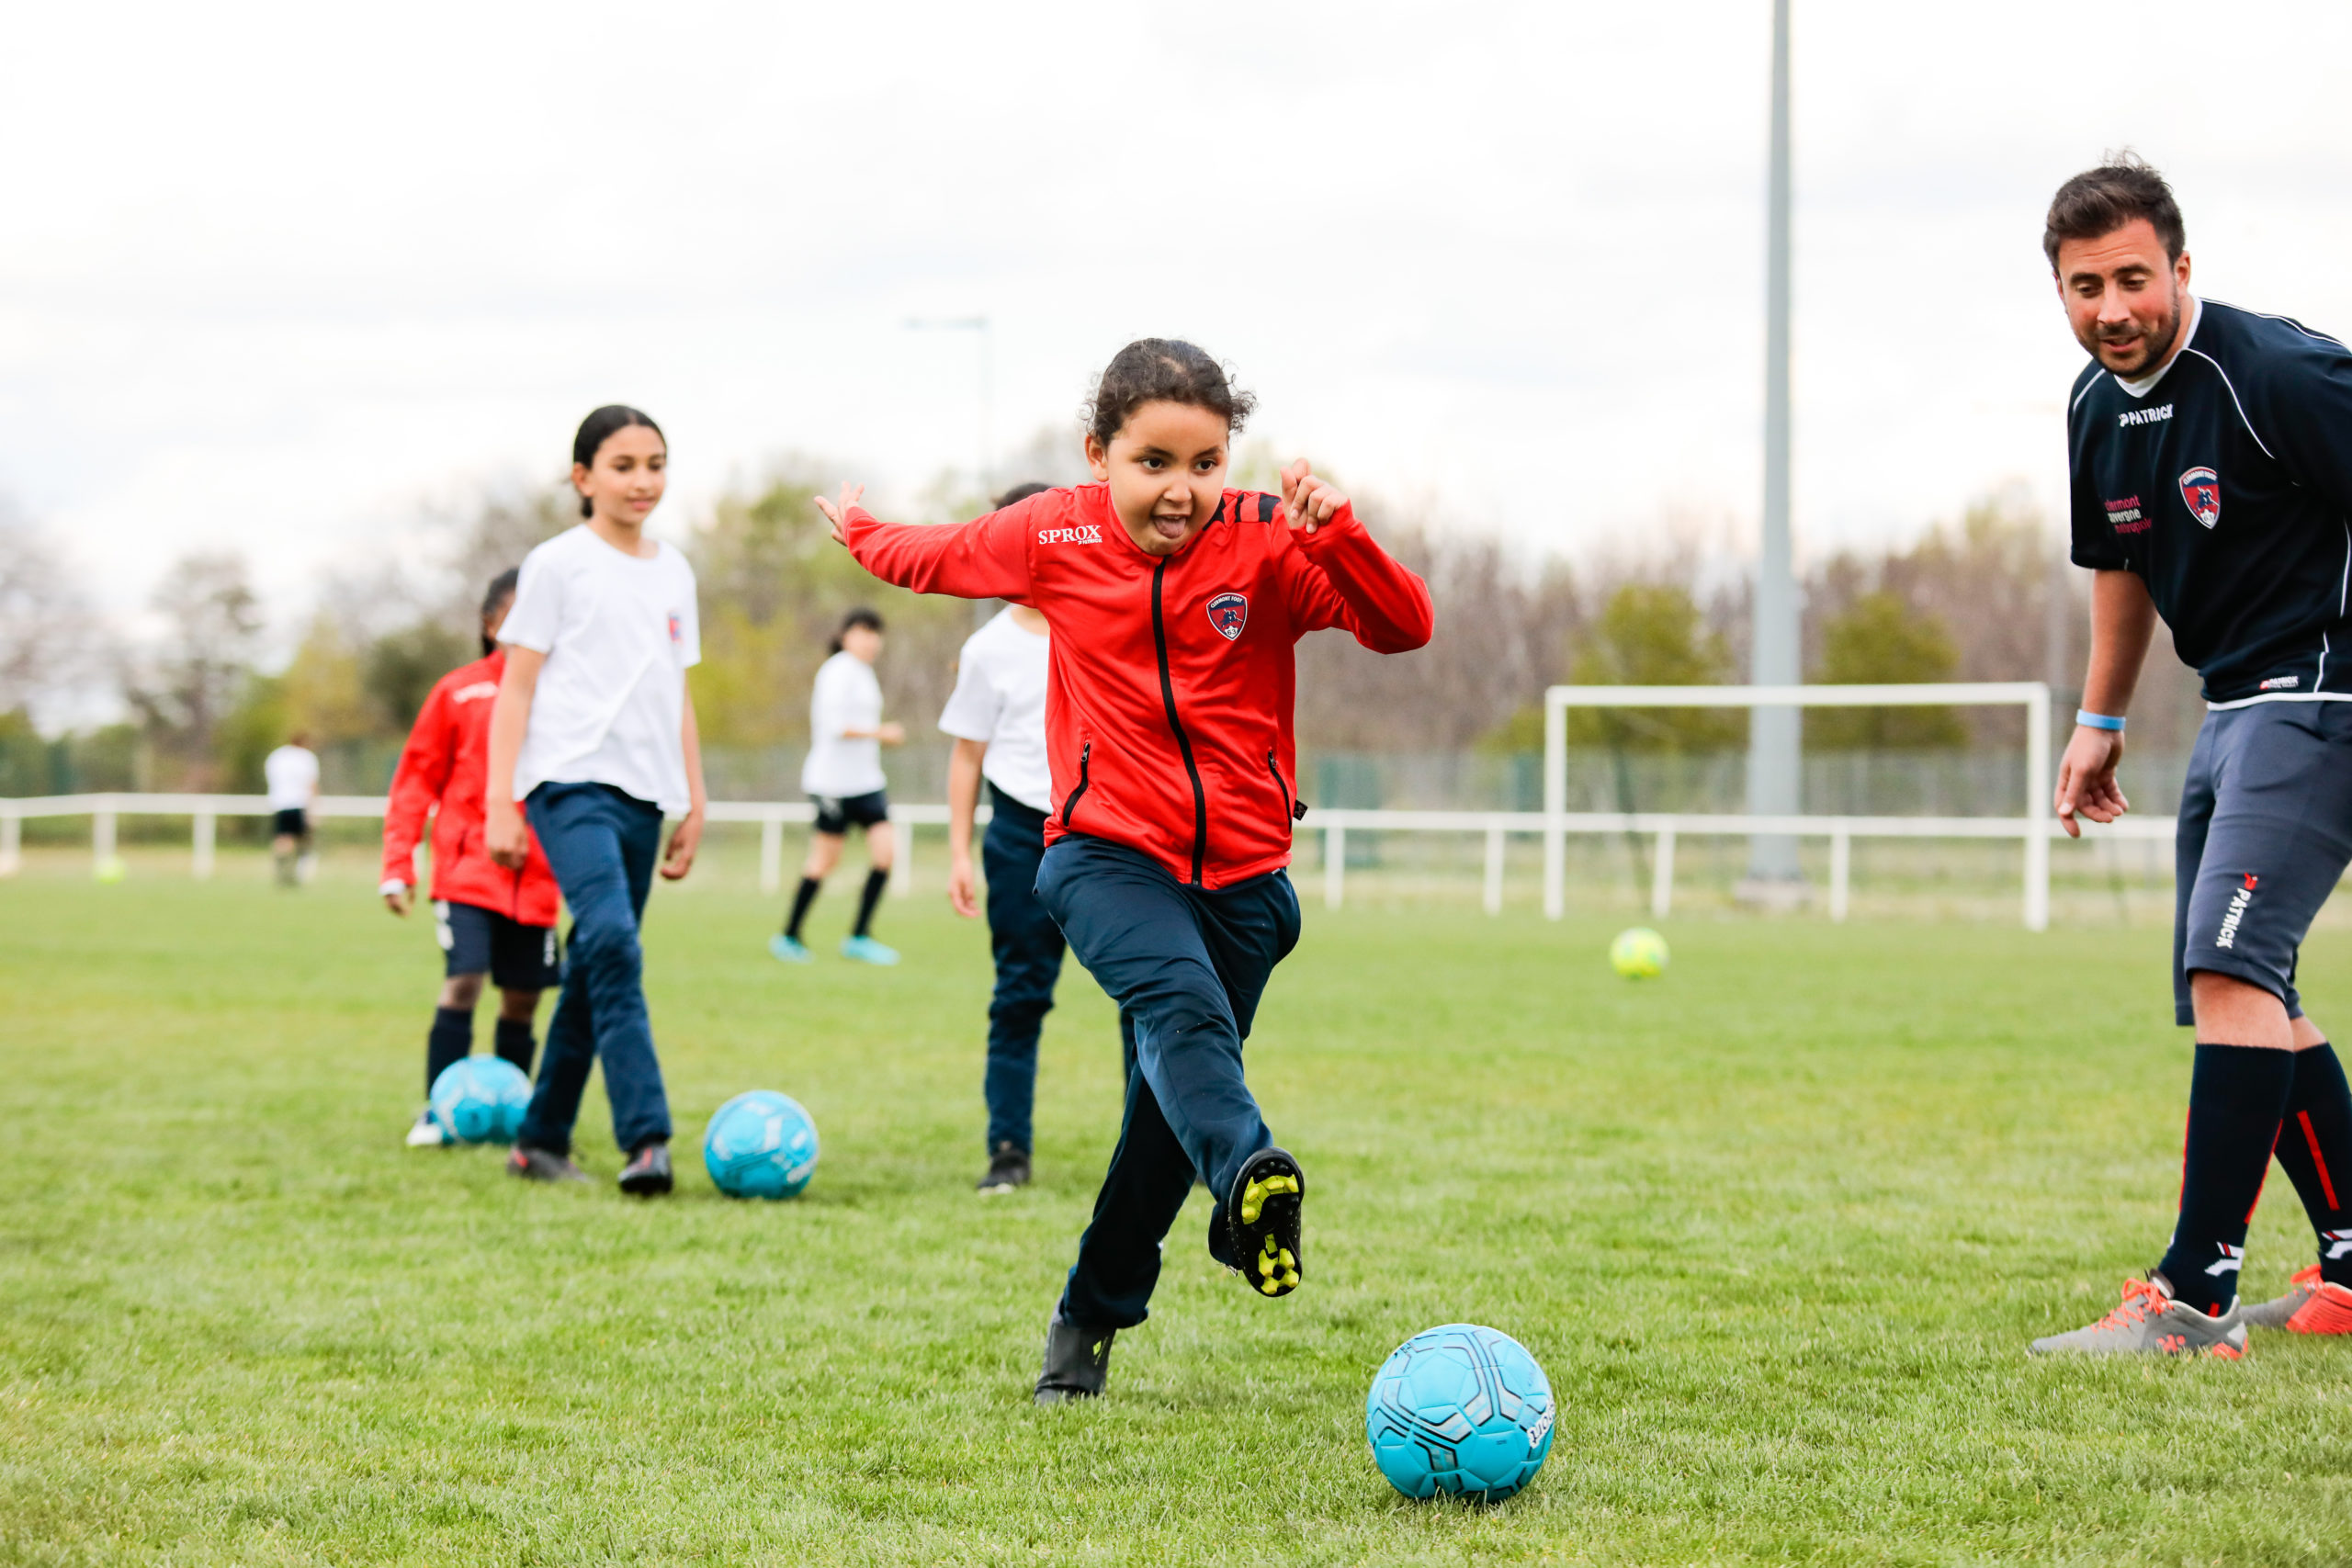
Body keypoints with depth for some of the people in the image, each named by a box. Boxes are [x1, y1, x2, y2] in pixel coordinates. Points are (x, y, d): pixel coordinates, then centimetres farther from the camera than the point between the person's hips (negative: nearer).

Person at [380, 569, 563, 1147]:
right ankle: (438, 1113, -6)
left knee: (522, 999, 6)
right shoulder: (459, 691, 3)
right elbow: (415, 780, 5)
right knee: (463, 982, -15)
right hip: (468, 866, -3)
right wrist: (398, 866, -2)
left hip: (537, 876, 3)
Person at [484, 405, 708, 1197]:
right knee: (611, 942, -24)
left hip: (642, 793, 7)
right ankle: (646, 1138, -31)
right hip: (570, 781, -6)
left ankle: (542, 1140, 18)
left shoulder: (674, 572, 16)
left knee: (593, 969, 8)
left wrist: (695, 802, 19)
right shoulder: (558, 565, 0)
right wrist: (500, 802, -7)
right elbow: (515, 689, -1)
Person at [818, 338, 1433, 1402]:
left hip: (1240, 872, 1)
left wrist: (1335, 534, -35)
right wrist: (860, 531, 37)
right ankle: (1252, 1182, -58)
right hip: (1107, 855, -1)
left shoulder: (1267, 545, -8)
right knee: (1182, 1007, -32)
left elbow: (1404, 628, -20)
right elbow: (936, 558, 20)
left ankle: (1090, 1322, 26)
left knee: (1168, 1112, 9)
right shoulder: (1052, 537, -2)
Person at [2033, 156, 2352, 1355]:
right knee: (2239, 992, 12)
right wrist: (2100, 721, 25)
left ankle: (2195, 1296, -22)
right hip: (2235, 708, 10)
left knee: (2228, 964, -20)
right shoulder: (2099, 406, 7)